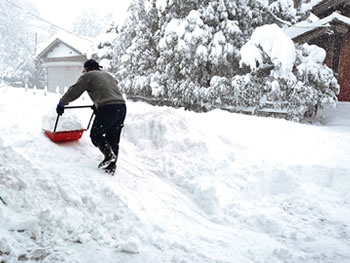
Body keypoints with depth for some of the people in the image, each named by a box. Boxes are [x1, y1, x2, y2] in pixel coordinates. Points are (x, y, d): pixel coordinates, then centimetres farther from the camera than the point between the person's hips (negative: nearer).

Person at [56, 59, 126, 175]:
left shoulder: (88, 76, 8)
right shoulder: (108, 75, 29)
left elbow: (73, 92, 9)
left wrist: (61, 104, 23)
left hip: (107, 109, -7)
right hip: (121, 106, 7)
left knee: (95, 135, 8)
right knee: (113, 138, 12)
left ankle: (109, 154, -11)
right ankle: (111, 166, 14)